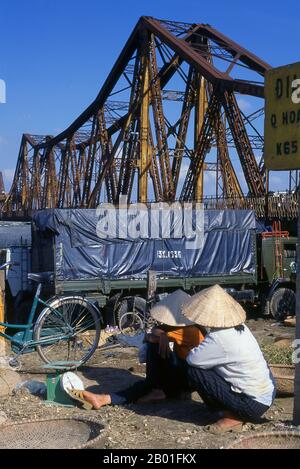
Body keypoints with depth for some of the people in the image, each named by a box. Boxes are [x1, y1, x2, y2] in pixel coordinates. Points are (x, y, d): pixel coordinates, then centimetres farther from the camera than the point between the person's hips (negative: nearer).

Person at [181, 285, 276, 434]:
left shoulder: (219, 339, -23)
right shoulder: (239, 327, 3)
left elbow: (192, 359, -19)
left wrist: (193, 351, 1)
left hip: (253, 405, -9)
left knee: (195, 372, -11)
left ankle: (231, 418, -2)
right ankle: (236, 415, 15)